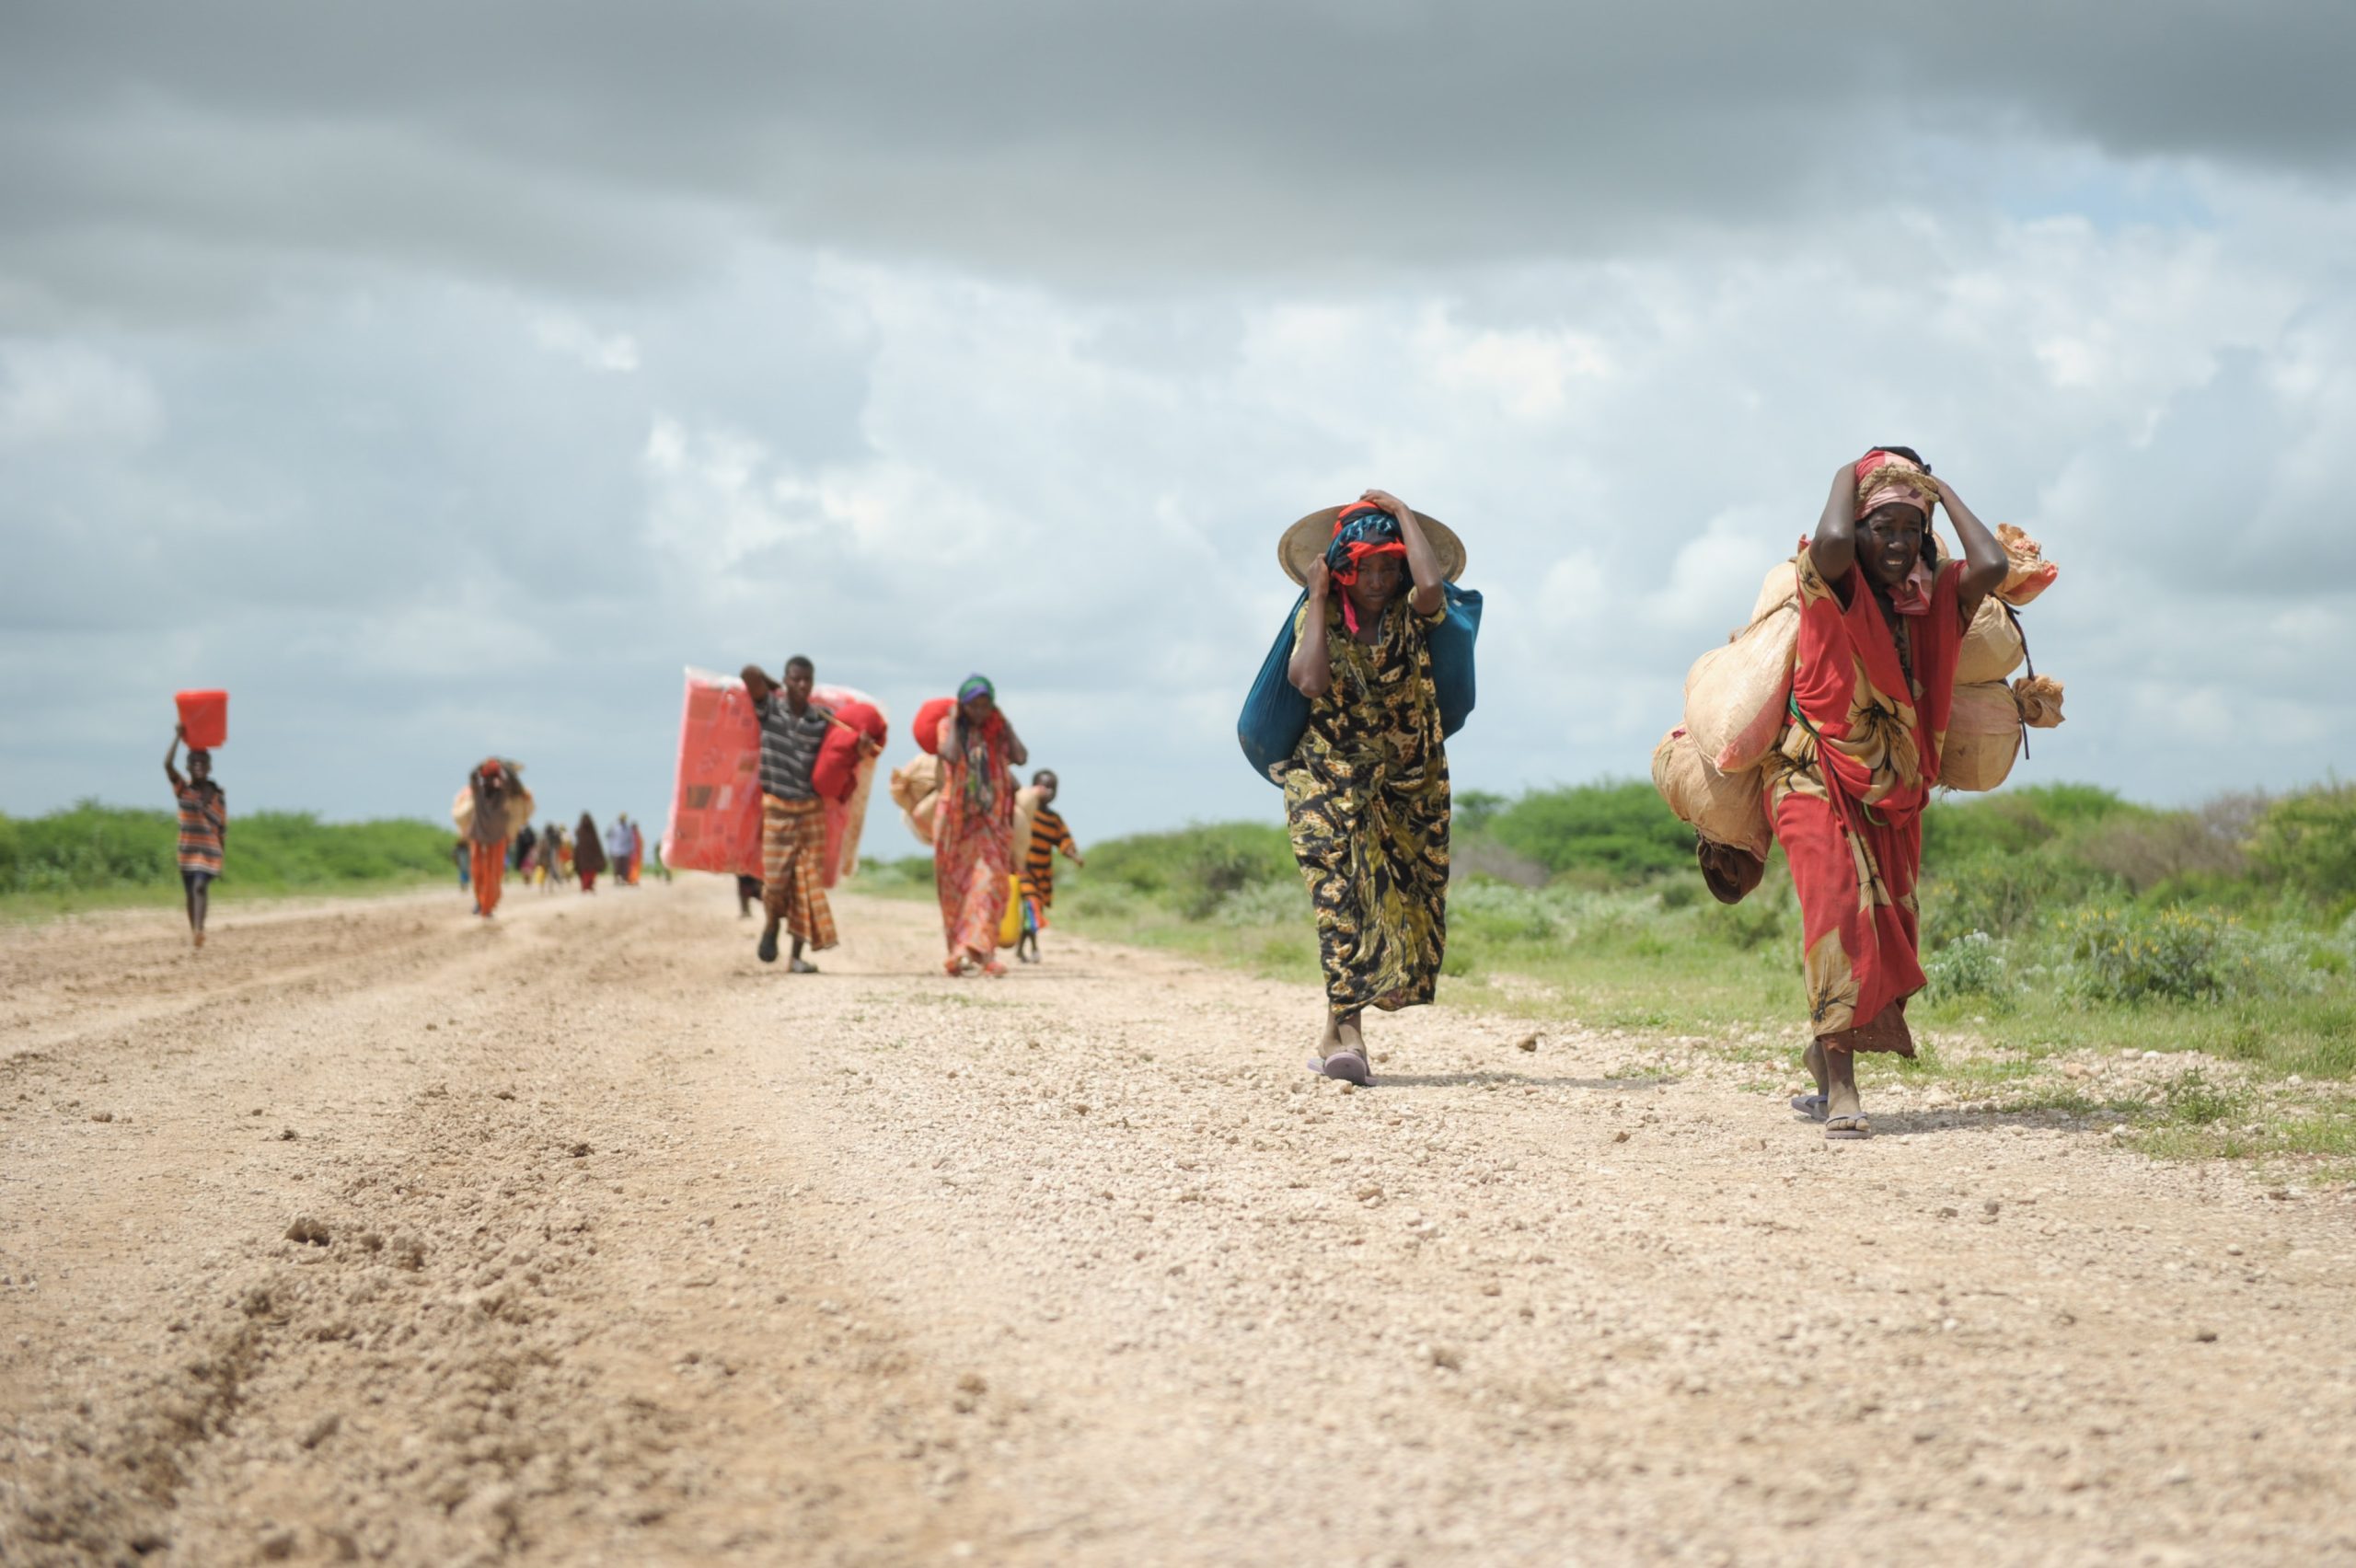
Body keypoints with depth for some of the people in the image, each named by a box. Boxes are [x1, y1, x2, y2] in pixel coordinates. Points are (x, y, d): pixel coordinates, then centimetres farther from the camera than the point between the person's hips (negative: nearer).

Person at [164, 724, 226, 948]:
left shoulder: (219, 795, 2)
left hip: (210, 852, -2)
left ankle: (199, 929, -37)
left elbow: (222, 827, 6)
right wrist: (178, 738, -14)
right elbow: (168, 765, -11)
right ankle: (193, 932, 24)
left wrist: (223, 853, 4)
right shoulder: (183, 790, 3)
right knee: (190, 893, 10)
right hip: (187, 850, 2)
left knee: (200, 886, -22)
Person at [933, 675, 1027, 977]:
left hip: (991, 821, 1)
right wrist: (953, 721, -10)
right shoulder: (948, 727, 1)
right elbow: (951, 756, -20)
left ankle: (975, 950, -20)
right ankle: (962, 953, 8)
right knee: (957, 886, 2)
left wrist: (1004, 723, -3)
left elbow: (1021, 757, -8)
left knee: (989, 883, -13)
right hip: (956, 820, -1)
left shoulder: (997, 731, 8)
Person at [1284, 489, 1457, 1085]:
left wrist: (1402, 512, -16)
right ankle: (1346, 1033, -28)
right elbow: (1310, 681, -23)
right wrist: (1318, 600, -14)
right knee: (1338, 888, -20)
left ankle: (1337, 1032, 16)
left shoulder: (1412, 614, -3)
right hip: (1328, 777, -2)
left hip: (1409, 784, 2)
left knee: (1402, 908, 4)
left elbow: (1432, 585, -29)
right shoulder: (1318, 618, -3)